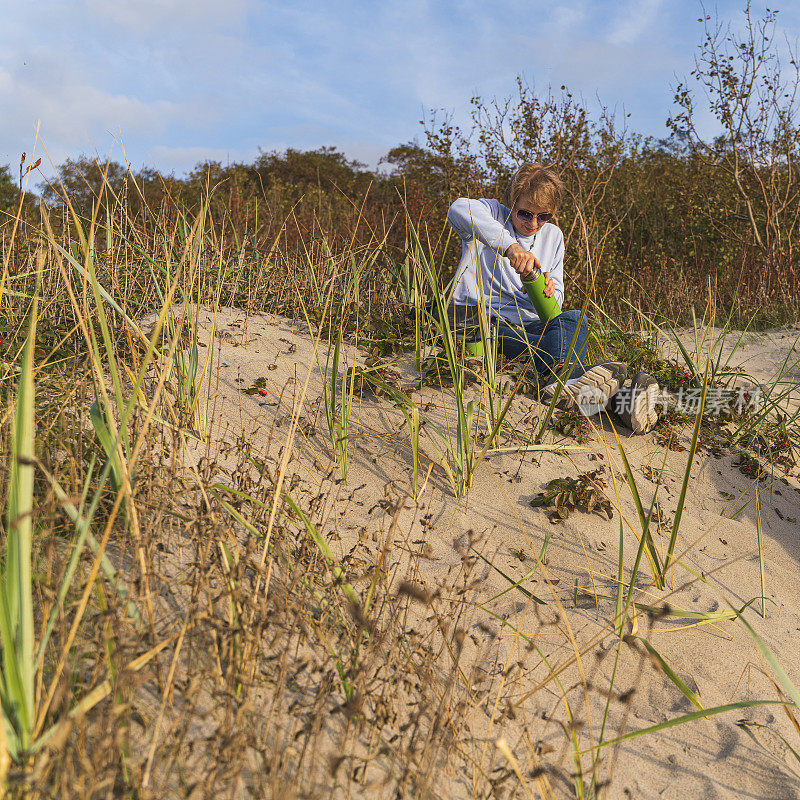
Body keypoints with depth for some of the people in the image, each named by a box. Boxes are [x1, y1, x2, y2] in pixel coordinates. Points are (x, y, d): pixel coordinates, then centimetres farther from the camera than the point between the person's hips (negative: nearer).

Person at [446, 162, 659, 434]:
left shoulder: (553, 236, 16)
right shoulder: (493, 214, 0)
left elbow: (555, 301, 16)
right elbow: (459, 209, -27)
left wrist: (547, 292, -12)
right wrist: (509, 245, -40)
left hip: (528, 324, 4)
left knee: (573, 318, -28)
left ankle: (559, 376, -61)